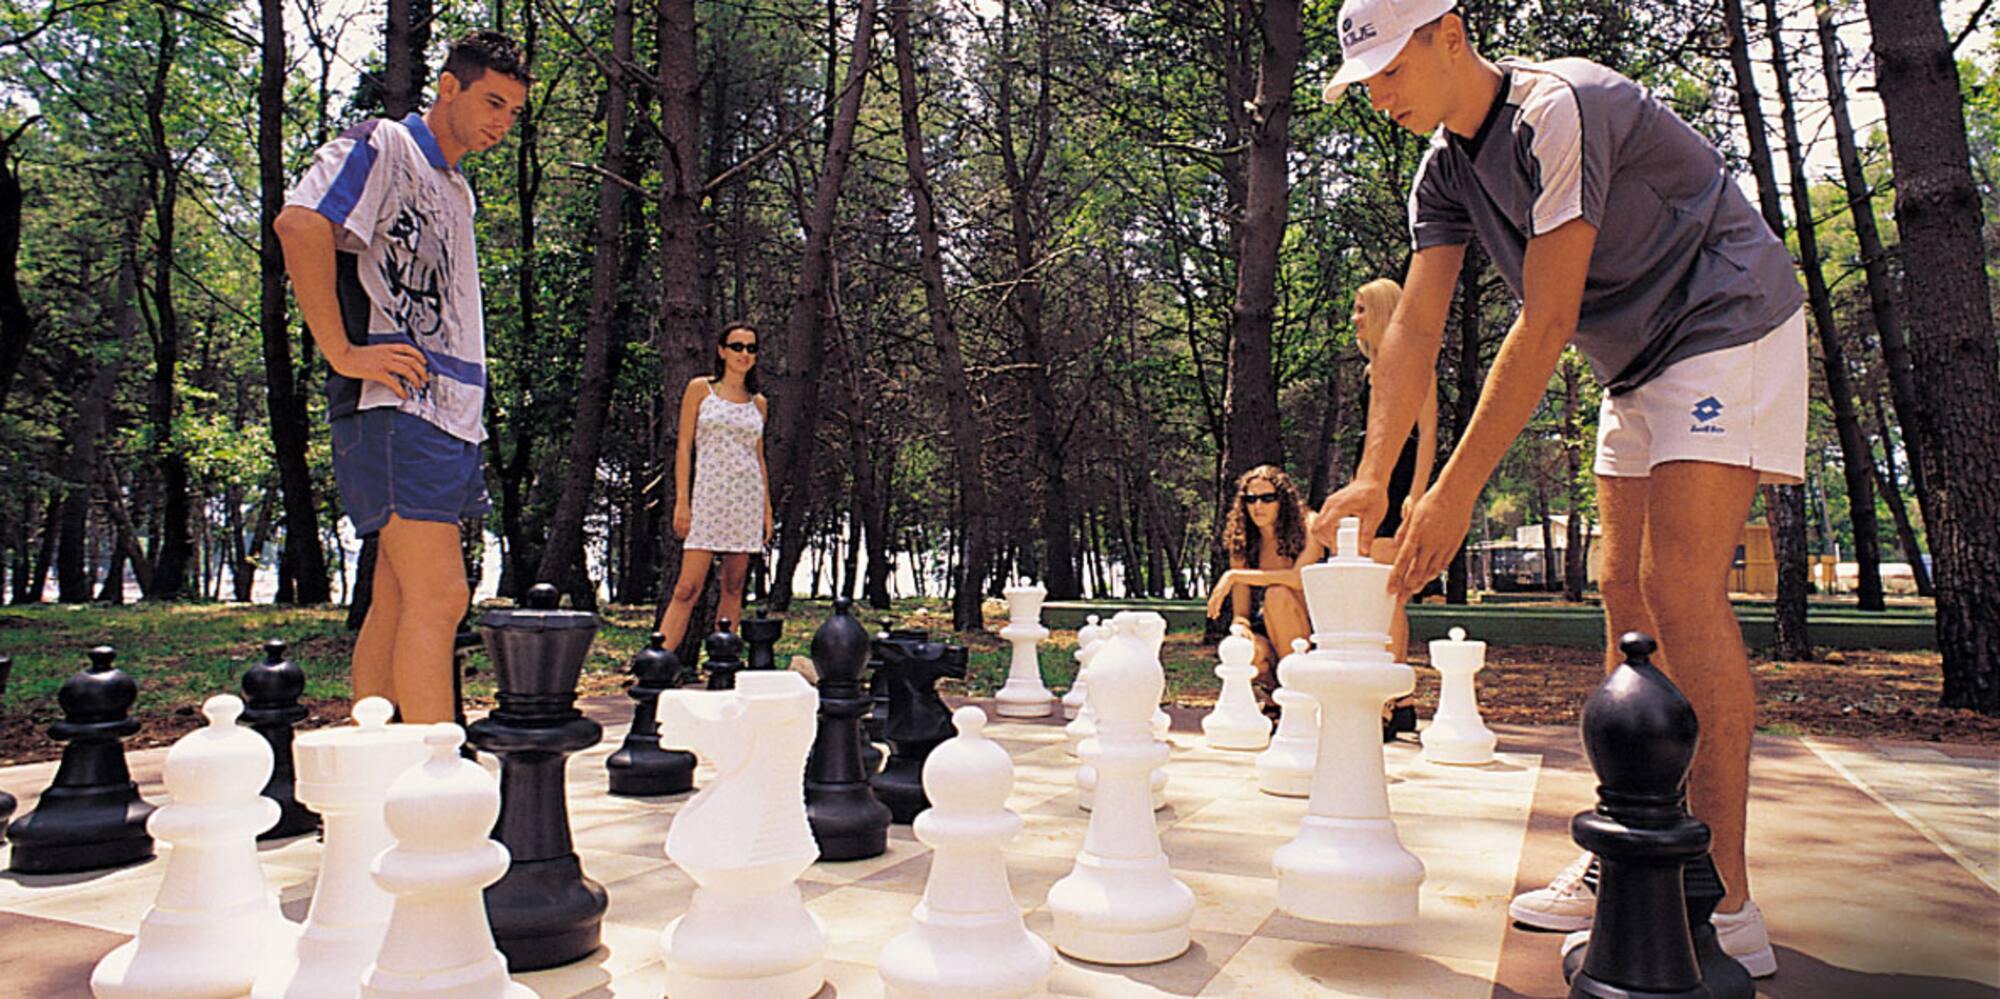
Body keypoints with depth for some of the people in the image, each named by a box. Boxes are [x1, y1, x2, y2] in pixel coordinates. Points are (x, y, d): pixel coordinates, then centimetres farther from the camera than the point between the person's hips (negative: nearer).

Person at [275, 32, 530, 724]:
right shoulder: (381, 147, -2)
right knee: (438, 597, -15)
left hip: (448, 412, 9)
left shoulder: (455, 188, 25)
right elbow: (299, 225, -18)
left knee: (398, 604, 10)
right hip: (395, 406, -9)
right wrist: (341, 352, -20)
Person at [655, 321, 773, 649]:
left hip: (748, 497, 4)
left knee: (734, 588, 4)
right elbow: (684, 447, 0)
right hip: (709, 495, -4)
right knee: (687, 588, -11)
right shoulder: (700, 389, 4)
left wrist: (767, 508, 12)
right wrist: (682, 500, -8)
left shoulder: (757, 402, 14)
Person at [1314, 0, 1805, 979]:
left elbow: (1546, 324, -29)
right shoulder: (1445, 169, 2)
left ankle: (1724, 908, -12)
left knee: (1679, 588, -18)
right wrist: (1372, 476, -16)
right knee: (1628, 595, 4)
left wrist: (1456, 491, -30)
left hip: (1729, 328, -8)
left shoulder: (1560, 109, -24)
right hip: (1639, 363, 8)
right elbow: (1414, 328, -5)